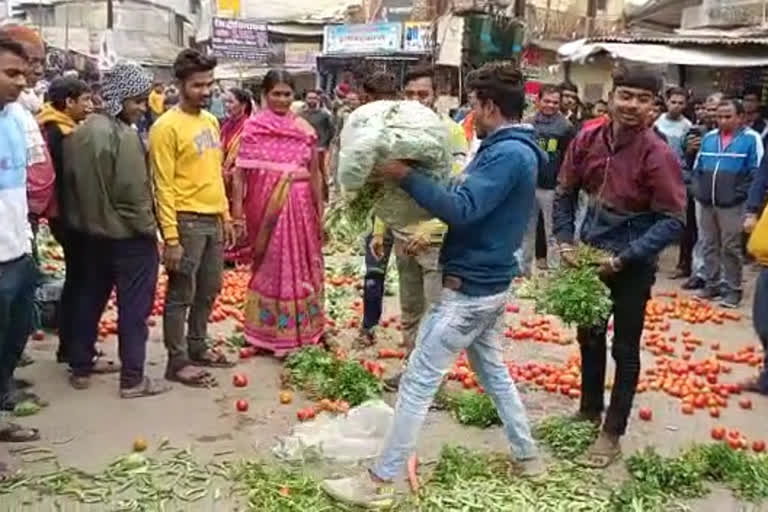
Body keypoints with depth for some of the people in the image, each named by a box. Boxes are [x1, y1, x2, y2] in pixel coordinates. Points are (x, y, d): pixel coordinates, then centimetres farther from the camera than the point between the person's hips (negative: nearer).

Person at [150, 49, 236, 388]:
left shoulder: (211, 121, 11)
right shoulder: (167, 126, -13)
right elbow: (164, 187, -16)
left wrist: (226, 215, 15)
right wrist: (170, 237, -19)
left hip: (213, 219, 8)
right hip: (187, 221, -8)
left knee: (209, 290, 17)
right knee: (181, 295, 2)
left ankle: (197, 347, 32)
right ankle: (178, 362, 12)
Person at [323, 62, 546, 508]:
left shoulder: (507, 154, -20)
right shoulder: (515, 150, 12)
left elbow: (462, 210, -28)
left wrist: (405, 175, -24)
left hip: (469, 288, -10)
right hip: (490, 282, 10)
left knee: (419, 381, -5)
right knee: (493, 371, 23)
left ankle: (378, 482, 2)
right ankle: (528, 455, 35)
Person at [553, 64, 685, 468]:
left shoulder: (658, 155, -20)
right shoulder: (587, 140, -7)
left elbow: (672, 221, -18)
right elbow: (565, 194, 5)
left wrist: (622, 258, -23)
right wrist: (565, 241, -8)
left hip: (632, 265, -5)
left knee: (624, 349, 7)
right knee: (589, 338, 20)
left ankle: (612, 434, 20)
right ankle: (588, 412, 40)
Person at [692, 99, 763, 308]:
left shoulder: (751, 138, -4)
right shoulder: (709, 137, 11)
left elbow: (757, 172, -7)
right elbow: (697, 167, 17)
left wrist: (739, 194, -13)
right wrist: (698, 190, 5)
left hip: (731, 204, -5)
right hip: (705, 202, 5)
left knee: (730, 248, 0)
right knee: (708, 245, 11)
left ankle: (733, 289, 10)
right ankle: (712, 284, 22)